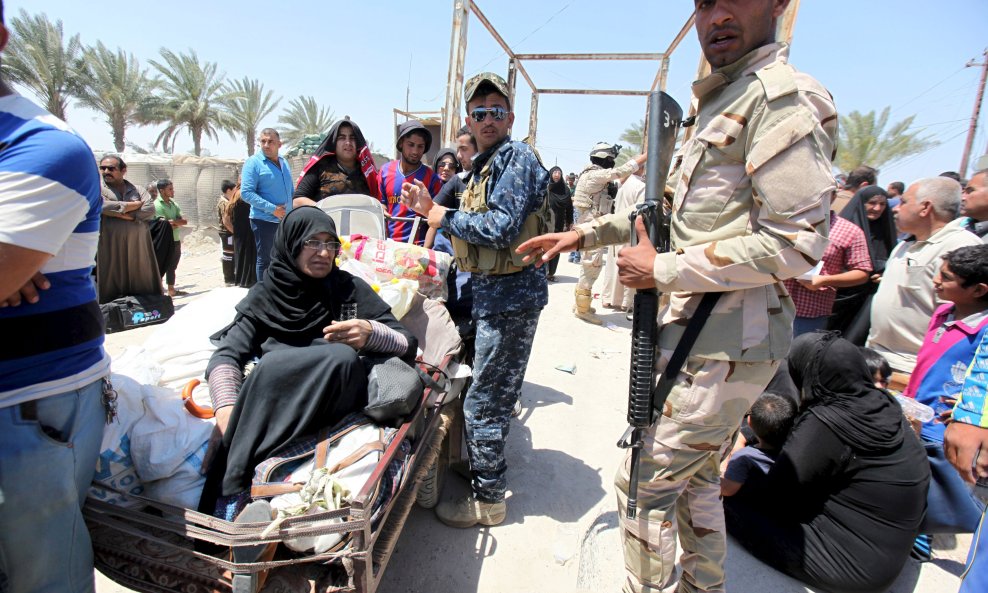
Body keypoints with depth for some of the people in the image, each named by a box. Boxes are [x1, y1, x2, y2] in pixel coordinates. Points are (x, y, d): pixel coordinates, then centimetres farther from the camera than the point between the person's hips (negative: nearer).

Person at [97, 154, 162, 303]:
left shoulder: (137, 190, 14)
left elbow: (150, 210, -2)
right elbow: (104, 206, -13)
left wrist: (122, 213, -10)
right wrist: (135, 204, -6)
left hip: (138, 248, 2)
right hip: (110, 249, -2)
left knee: (144, 292, 7)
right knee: (112, 290, 1)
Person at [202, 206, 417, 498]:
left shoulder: (351, 289, 14)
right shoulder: (265, 296, 15)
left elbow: (408, 345, 9)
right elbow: (226, 356, 3)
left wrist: (371, 334, -13)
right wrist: (228, 409, -18)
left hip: (337, 397, 1)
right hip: (272, 396, 0)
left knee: (345, 357, -31)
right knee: (276, 362, -32)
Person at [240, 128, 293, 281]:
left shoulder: (284, 162, 11)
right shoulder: (253, 162, -9)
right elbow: (246, 193, -17)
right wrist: (272, 209, -21)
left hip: (285, 221, 7)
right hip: (264, 220, -6)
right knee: (265, 260, 1)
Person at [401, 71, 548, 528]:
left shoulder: (516, 156, -11)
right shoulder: (486, 164, 19)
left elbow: (501, 229, -23)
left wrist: (446, 218, -11)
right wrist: (429, 210, 5)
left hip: (510, 294, -10)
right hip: (491, 291, 10)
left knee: (483, 401, -1)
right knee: (494, 393, 21)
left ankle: (488, 500, 16)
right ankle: (484, 472, 40)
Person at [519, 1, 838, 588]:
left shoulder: (780, 93, -14)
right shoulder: (720, 102, 18)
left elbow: (798, 240, -22)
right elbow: (669, 206, 24)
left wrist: (664, 271, -18)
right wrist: (586, 233, 15)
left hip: (727, 344, -10)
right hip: (704, 333, 10)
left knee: (644, 479, 1)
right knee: (695, 476, 22)